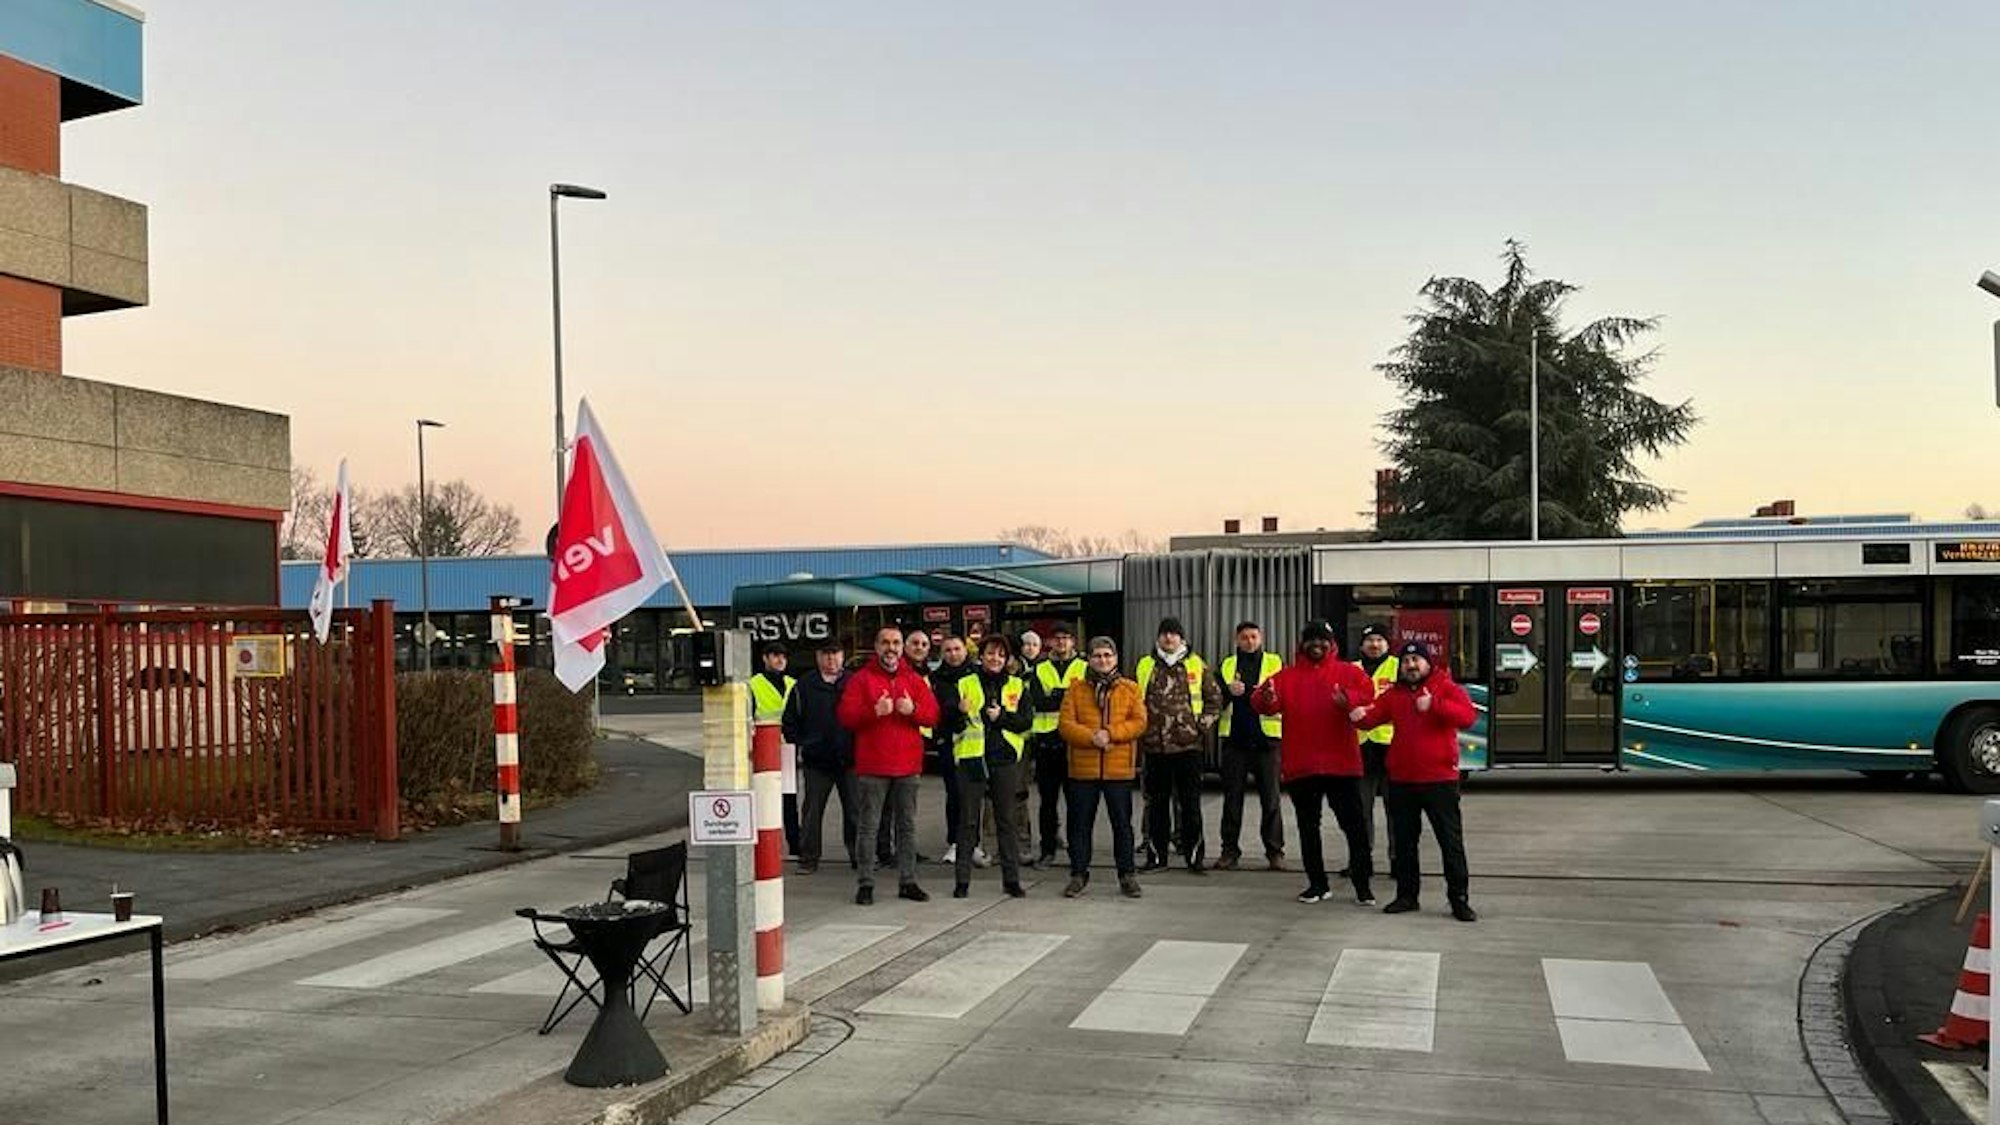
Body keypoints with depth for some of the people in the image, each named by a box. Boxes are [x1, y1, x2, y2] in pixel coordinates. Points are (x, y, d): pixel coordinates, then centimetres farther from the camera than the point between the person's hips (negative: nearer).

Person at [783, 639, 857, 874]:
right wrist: (799, 744, 3)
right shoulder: (805, 686, 6)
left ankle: (859, 855, 14)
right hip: (816, 762, 0)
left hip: (849, 759, 0)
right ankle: (808, 859, 10)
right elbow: (790, 720, 11)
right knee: (811, 811, 3)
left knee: (855, 810, 4)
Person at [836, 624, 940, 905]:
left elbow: (933, 714, 5)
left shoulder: (914, 680, 11)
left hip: (908, 766, 3)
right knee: (868, 826, -1)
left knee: (907, 826, 9)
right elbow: (845, 716, -7)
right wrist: (874, 712, -20)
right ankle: (866, 884, 5)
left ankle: (908, 882, 16)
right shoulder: (861, 679, 2)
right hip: (872, 766, -3)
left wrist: (913, 710, -14)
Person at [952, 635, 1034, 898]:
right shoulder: (964, 685, 5)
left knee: (1006, 820, 6)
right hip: (971, 758, -1)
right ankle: (962, 880, 9)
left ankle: (1011, 879, 12)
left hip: (1005, 760, 1)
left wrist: (1002, 716, -14)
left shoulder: (1018, 686, 9)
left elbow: (1027, 721, 1)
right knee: (968, 821, 3)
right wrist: (960, 713, -18)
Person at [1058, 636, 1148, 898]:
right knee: (1080, 824, 6)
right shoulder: (1076, 689, 6)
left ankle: (1127, 875, 16)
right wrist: (1091, 737, -17)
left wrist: (1111, 733, -16)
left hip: (1119, 768, 0)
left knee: (1122, 823, 6)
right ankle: (1079, 875, 17)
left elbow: (1139, 722, -3)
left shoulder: (1130, 689, 7)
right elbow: (1065, 724, -2)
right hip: (1082, 768, 1)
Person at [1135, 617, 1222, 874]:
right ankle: (1157, 854, 16)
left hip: (1188, 744, -2)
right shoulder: (1145, 665, 8)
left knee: (1190, 802, 0)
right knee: (1156, 802, 8)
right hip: (1154, 745, 2)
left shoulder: (1196, 665, 4)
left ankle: (1195, 855, 5)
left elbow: (1214, 697, 10)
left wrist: (1202, 724, 1)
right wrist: (1141, 729, 7)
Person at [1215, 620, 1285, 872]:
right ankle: (1230, 850, 10)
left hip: (1266, 738, -2)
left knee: (1270, 797, -1)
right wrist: (1228, 690, -13)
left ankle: (1275, 851, 5)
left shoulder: (1274, 663, 7)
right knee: (1232, 796, 4)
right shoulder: (1226, 665, 13)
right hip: (1234, 738, 2)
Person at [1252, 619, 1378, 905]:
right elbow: (1264, 701, -5)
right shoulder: (1287, 675, 8)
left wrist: (1348, 700, -33)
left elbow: (1367, 690, -12)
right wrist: (1266, 699, -30)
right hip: (1300, 765, 2)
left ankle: (1362, 884, 9)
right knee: (1308, 827, 10)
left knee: (1353, 824, 1)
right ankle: (1318, 883, 22)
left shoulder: (1347, 672, 5)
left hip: (1341, 763, -2)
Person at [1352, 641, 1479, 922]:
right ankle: (1406, 895, 23)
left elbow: (1467, 717, -17)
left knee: (1451, 841, 0)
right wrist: (1360, 716, -21)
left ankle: (1459, 899, 6)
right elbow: (1374, 715, 2)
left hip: (1440, 780, -4)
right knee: (1404, 841, 12)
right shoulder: (1394, 694, 12)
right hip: (1401, 780, 4)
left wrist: (1433, 705, -28)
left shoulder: (1448, 689, -2)